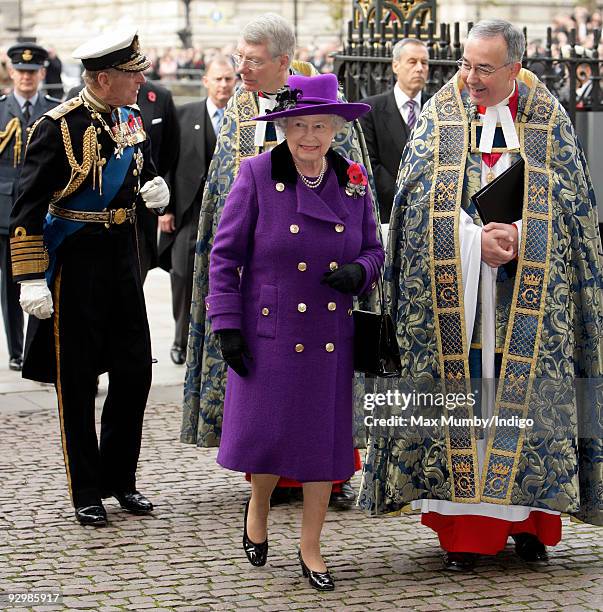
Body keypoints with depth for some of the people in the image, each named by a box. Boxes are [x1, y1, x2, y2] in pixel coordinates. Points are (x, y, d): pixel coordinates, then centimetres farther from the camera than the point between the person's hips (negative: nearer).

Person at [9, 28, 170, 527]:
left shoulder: (130, 118, 5)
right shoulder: (59, 128, -16)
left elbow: (145, 172, 23)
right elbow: (27, 210, -15)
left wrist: (156, 189, -1)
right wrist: (31, 279, -18)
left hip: (124, 257, 7)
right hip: (75, 264, -7)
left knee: (135, 372, 8)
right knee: (77, 381, 3)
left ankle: (121, 478, 23)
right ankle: (87, 491, 14)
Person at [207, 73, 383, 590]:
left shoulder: (354, 181, 4)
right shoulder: (257, 175, -6)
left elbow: (373, 249, 13)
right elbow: (225, 253, -3)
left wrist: (359, 273, -10)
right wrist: (227, 325, -8)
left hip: (331, 336, 3)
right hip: (269, 333, -3)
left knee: (324, 439, 5)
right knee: (265, 431, -1)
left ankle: (311, 547, 19)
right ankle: (258, 506, 32)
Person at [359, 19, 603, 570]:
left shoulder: (548, 123, 5)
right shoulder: (440, 118, 5)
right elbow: (422, 197, -3)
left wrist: (517, 236, -15)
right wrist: (478, 241, -16)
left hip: (529, 296, 0)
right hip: (456, 296, 0)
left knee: (525, 396, 1)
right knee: (459, 396, -3)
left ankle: (528, 519, 12)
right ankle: (462, 529, 3)